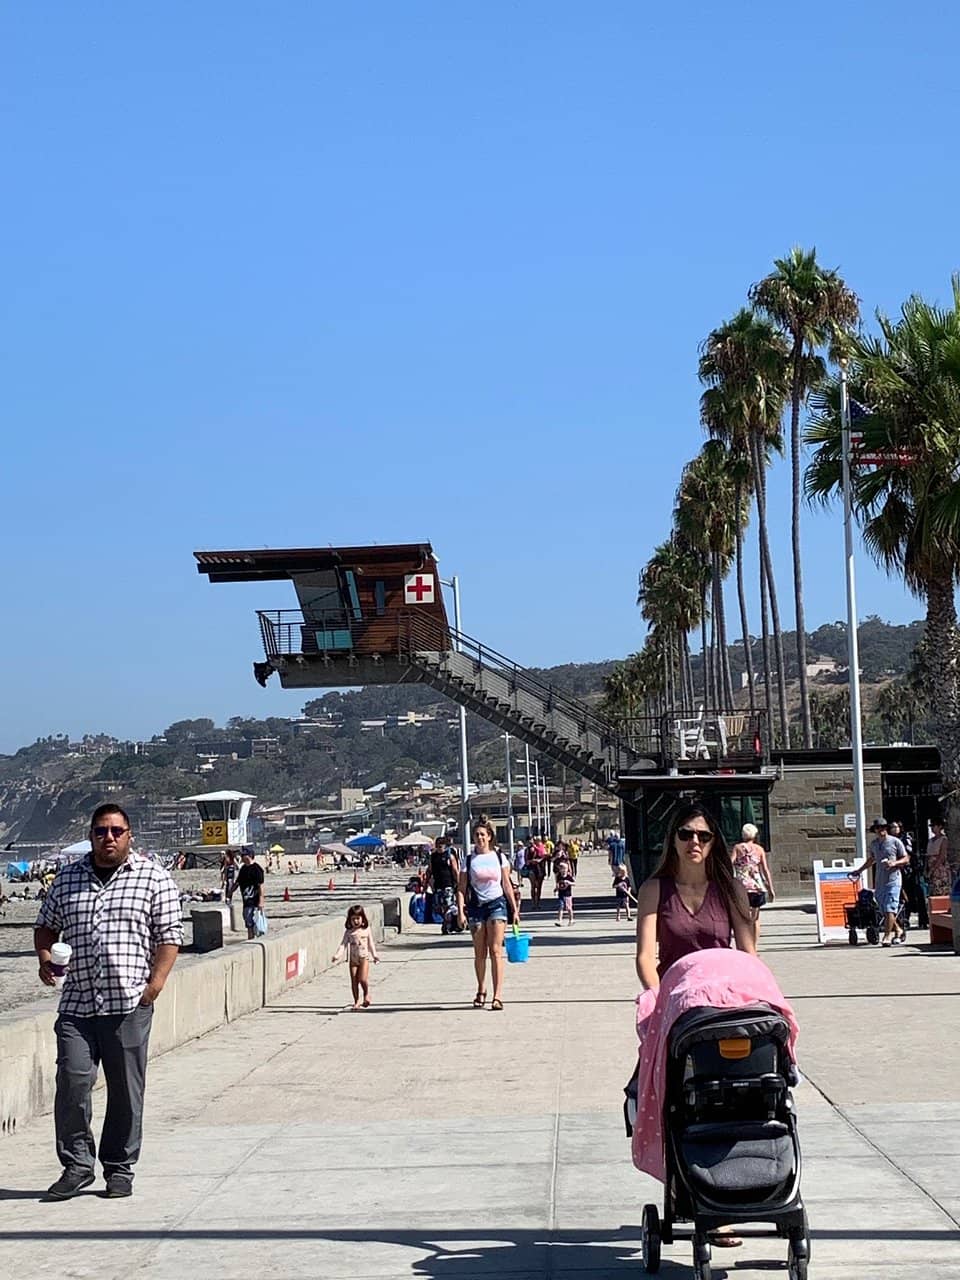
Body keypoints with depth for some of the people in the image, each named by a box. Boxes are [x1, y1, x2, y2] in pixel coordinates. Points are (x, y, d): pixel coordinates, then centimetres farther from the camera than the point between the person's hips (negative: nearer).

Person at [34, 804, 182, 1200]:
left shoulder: (154, 877, 5)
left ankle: (120, 1168, 16)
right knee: (72, 1081, -8)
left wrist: (155, 984, -9)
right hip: (77, 1004, 2)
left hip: (130, 1004, -2)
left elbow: (169, 936, 3)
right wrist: (45, 957, 3)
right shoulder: (67, 878, 14)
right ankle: (77, 1163, 7)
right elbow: (46, 925, 24)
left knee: (126, 1090, 3)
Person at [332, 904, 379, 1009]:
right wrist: (337, 955, -14)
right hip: (353, 959, 2)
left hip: (364, 957, -2)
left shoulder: (367, 930, 3)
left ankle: (366, 994, 12)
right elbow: (343, 944, -3)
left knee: (363, 979, -16)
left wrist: (375, 956, 15)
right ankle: (357, 1001, 12)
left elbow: (371, 944, 11)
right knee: (354, 981, 2)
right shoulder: (349, 931, 2)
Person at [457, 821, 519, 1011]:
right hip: (476, 906, 1)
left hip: (497, 904, -1)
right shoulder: (469, 860, 3)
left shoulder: (499, 858, 5)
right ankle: (481, 991, 27)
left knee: (495, 951, -9)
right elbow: (461, 889, 2)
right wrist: (461, 912, -9)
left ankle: (498, 996, -13)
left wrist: (514, 909, 6)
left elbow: (507, 885, 9)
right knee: (480, 953, 9)